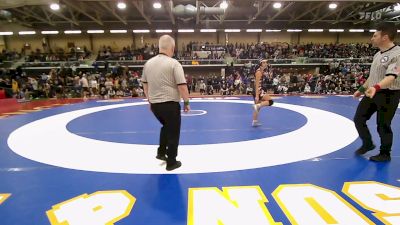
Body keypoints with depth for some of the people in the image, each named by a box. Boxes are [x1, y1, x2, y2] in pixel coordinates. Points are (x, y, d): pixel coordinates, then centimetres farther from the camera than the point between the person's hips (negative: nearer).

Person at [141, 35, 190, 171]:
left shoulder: (148, 63, 6)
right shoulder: (174, 64, -13)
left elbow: (145, 84, 13)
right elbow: (182, 86, -17)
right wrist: (186, 102, -5)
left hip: (154, 104, 6)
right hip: (170, 104, -6)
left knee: (166, 126, 29)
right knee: (173, 132, 8)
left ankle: (161, 152, 32)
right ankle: (171, 162, 18)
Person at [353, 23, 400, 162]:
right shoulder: (377, 54, 11)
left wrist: (376, 87, -46)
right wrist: (362, 89, 23)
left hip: (388, 95, -8)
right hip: (372, 92, 8)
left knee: (383, 126, 3)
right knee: (359, 119, 9)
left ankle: (385, 154, 23)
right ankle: (367, 144, 31)